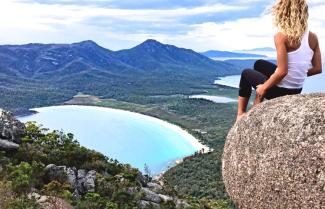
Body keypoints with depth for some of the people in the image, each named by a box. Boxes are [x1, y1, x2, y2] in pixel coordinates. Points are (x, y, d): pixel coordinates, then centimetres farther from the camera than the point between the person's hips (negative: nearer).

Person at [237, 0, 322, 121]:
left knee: (246, 73, 23)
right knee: (259, 64, 28)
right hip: (297, 90, 6)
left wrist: (263, 88, -11)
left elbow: (282, 72, -26)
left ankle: (241, 113, 32)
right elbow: (317, 69, 1)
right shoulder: (313, 37, -4)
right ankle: (257, 106, 33)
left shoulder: (281, 36, -22)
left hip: (280, 90, -6)